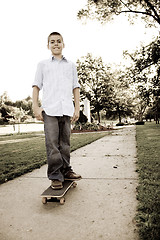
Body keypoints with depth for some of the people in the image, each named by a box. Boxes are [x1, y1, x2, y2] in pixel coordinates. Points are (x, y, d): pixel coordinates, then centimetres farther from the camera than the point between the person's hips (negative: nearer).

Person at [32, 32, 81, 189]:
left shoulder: (71, 65, 19)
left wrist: (77, 108, 8)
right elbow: (36, 86, 10)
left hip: (67, 110, 2)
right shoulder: (43, 64, 15)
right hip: (49, 109, -2)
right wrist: (35, 107, -1)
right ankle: (55, 176, 2)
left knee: (65, 142, 7)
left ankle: (65, 171, 19)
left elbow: (75, 88, 16)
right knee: (52, 144, -6)